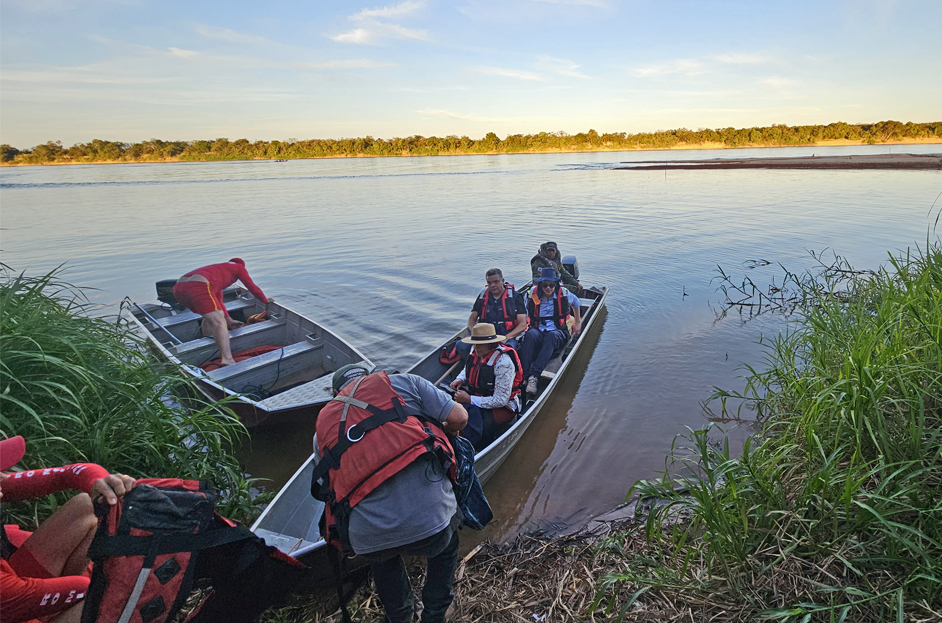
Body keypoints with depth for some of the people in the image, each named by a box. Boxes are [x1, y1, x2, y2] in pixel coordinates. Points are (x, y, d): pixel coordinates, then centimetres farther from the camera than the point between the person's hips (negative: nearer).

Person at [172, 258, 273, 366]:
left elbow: (218, 300, 46)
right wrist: (265, 300, 42)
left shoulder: (217, 269, 43)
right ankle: (227, 359, -24)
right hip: (198, 286, -9)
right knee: (219, 322, -12)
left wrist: (229, 320, 47)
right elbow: (252, 287, 26)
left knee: (210, 316, 28)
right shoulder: (239, 267, 25)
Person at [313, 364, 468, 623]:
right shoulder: (403, 382, 12)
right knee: (446, 544, 36)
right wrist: (446, 430, 32)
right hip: (430, 518, -2)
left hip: (367, 537, 3)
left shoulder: (323, 426, 21)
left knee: (384, 557, 41)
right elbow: (459, 417, 8)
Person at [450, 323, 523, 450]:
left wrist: (469, 400, -23)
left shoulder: (503, 361, -23)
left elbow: (501, 400, -24)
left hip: (503, 408, -7)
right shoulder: (477, 352, 0)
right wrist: (460, 379, 1)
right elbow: (467, 369, 26)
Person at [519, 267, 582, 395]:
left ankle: (534, 375, -48)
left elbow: (576, 302, 26)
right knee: (531, 335, -38)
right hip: (537, 330, 1)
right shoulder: (533, 295, 3)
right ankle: (524, 375, -43)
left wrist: (577, 323, 29)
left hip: (558, 333, -1)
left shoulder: (564, 294, 4)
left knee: (551, 337, -39)